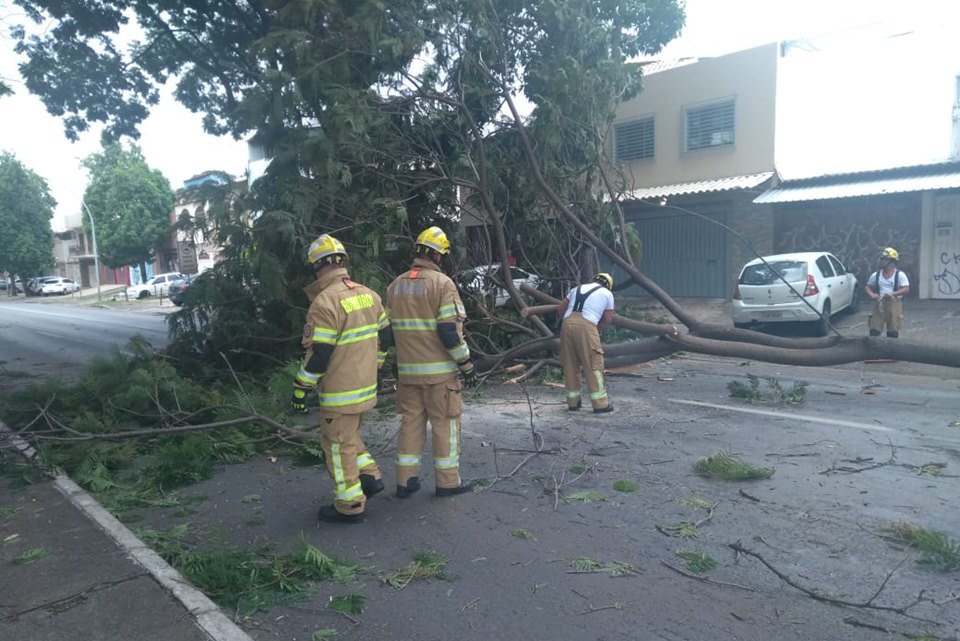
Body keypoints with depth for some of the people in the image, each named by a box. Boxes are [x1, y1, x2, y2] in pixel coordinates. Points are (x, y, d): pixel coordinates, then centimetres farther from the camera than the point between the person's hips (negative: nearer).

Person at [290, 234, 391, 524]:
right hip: (366, 386, 8)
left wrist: (300, 391, -10)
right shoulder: (368, 294, 4)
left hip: (339, 391, -8)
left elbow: (318, 355, -21)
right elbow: (384, 337, 11)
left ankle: (350, 506, 16)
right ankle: (370, 477, 26)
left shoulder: (325, 302, -20)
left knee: (338, 445, 6)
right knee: (348, 435, 26)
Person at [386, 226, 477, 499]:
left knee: (411, 421, 13)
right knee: (445, 424, 5)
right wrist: (466, 364, -9)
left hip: (407, 369, 6)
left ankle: (405, 481, 18)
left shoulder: (395, 285, 8)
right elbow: (449, 331, -18)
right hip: (439, 370, -5)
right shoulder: (442, 283, -12)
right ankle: (447, 481, 14)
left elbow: (390, 330, 11)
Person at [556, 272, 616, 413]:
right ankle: (600, 403, 5)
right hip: (586, 326, -4)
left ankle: (573, 402, 21)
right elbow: (608, 319, 15)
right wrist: (597, 329, 31)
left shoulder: (577, 288, 27)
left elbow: (560, 309, 24)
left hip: (567, 324, 4)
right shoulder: (607, 293, 18)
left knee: (570, 365, 12)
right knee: (593, 365, 2)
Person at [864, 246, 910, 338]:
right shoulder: (876, 275, 8)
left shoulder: (900, 275, -2)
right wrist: (872, 295, -6)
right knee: (874, 330, -2)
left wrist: (892, 293, -23)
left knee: (893, 330, 2)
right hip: (879, 303, 3)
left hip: (894, 303, -3)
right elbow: (867, 286, 15)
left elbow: (906, 289, -9)